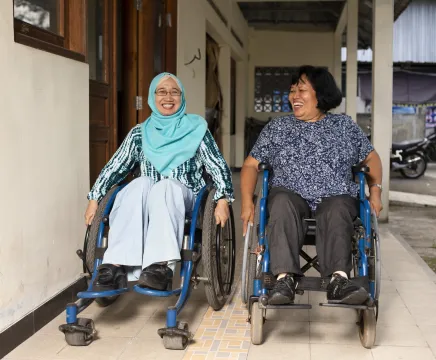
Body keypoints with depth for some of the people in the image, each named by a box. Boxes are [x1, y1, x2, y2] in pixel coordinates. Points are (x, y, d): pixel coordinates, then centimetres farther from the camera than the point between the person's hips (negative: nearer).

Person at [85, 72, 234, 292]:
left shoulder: (196, 128, 7)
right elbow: (115, 166, 12)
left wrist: (223, 199, -15)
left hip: (184, 199, -2)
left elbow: (218, 166, 1)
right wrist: (94, 199, 1)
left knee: (164, 186, -35)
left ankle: (160, 267, -53)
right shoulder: (140, 133, 13)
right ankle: (115, 265, -46)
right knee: (141, 184, -32)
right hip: (145, 200, 2)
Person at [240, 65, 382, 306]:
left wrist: (375, 191, 7)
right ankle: (285, 279, -46)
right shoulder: (277, 128, 16)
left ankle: (338, 280, -54)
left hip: (335, 197, 0)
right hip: (291, 193, 0)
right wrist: (247, 201, -4)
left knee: (336, 212, -36)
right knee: (282, 204, -36)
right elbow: (251, 164, 12)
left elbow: (371, 158, 24)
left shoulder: (344, 126, 17)